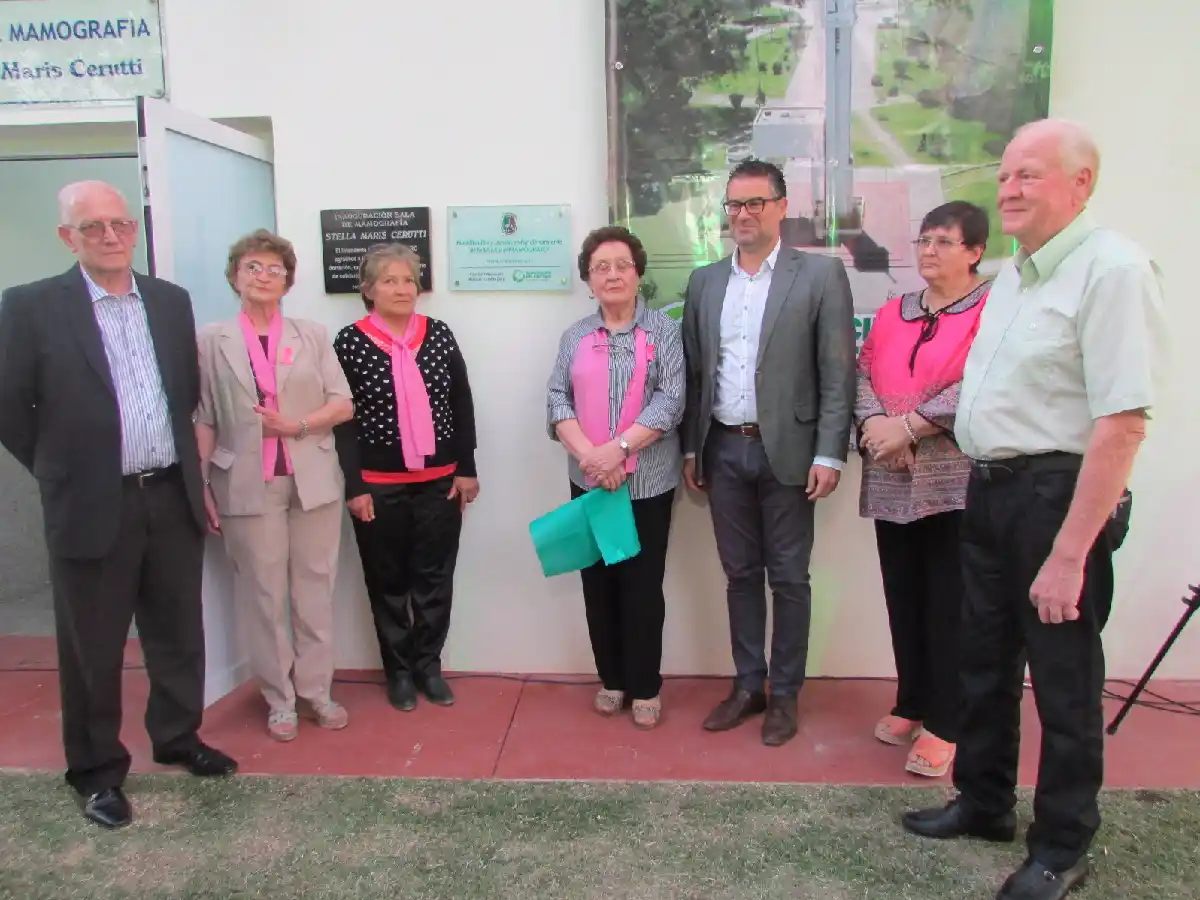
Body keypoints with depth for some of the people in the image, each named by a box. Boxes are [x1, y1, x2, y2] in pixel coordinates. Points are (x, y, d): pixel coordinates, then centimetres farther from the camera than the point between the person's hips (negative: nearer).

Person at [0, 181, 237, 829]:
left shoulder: (171, 301, 6)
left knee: (178, 632, 16)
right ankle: (96, 770, 27)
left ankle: (178, 738, 35)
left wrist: (183, 464, 12)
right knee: (92, 648, 10)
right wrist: (62, 471, 2)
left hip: (173, 497, 4)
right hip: (92, 507, -4)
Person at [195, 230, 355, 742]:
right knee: (263, 593, 4)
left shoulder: (312, 336, 8)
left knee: (315, 588, 5)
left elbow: (343, 404, 2)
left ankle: (316, 690, 18)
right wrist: (201, 485, -3)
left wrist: (296, 426, -12)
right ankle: (279, 698, 16)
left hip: (313, 480, 1)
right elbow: (203, 420, 2)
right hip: (248, 485, -1)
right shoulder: (211, 340, 5)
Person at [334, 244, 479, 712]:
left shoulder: (439, 334, 4)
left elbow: (462, 405, 6)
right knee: (389, 580, 10)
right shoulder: (350, 342, -4)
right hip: (379, 484, -2)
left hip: (440, 480, 2)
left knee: (435, 577, 9)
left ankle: (428, 664, 25)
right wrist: (354, 486, -10)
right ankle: (399, 670, 25)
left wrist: (466, 469, 2)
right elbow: (342, 419, -6)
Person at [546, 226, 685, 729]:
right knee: (598, 583, 10)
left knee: (643, 584, 2)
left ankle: (645, 687, 16)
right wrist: (587, 454, -16)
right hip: (588, 482, 3)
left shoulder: (663, 330, 0)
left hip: (648, 481, -3)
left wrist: (618, 449, -19)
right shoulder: (575, 337, 9)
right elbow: (557, 400, 1)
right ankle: (611, 679, 25)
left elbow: (670, 401, -9)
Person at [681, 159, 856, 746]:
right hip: (723, 450, 4)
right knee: (740, 573, 13)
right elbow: (693, 371, 11)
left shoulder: (821, 274, -3)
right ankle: (747, 686, 27)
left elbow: (838, 374, -6)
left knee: (788, 579, 6)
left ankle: (784, 694, 21)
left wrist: (829, 455, -11)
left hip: (786, 450, -4)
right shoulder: (704, 281, 10)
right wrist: (690, 448, 8)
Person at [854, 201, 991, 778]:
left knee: (947, 604, 0)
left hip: (956, 481, -5)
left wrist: (909, 427, -18)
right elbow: (862, 375, 8)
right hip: (892, 481, 6)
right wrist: (875, 424, -11)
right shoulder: (892, 314, 17)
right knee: (903, 597, 12)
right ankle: (911, 704, 26)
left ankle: (944, 724, 12)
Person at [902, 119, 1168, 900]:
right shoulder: (1013, 274, 12)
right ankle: (984, 803, 39)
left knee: (1064, 678, 8)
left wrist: (1070, 553, -25)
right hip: (989, 486, 9)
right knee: (985, 661, 19)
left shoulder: (1113, 270, -16)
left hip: (1056, 491, -8)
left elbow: (1122, 422, -23)